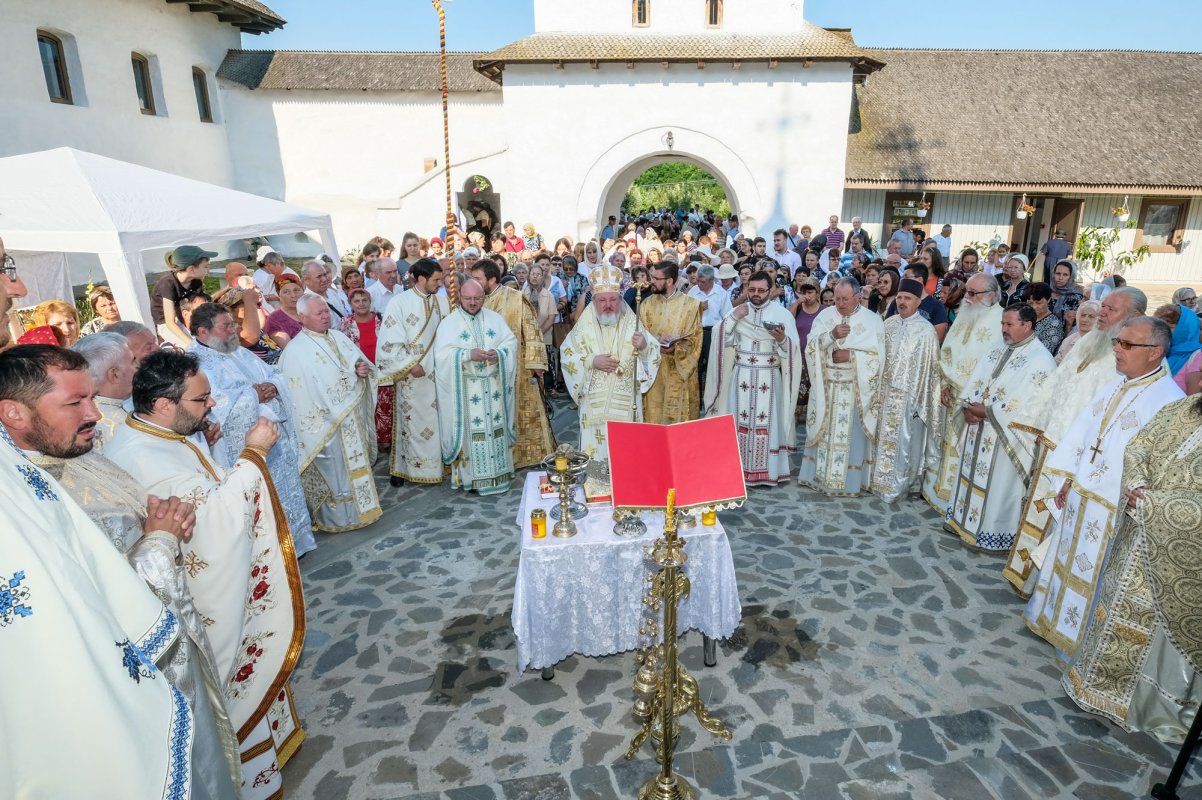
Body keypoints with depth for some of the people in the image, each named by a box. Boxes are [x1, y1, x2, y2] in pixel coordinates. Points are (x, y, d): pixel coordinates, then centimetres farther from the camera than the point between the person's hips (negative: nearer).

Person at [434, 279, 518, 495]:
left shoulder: (495, 318, 9)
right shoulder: (449, 323, -1)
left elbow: (511, 342, 6)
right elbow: (442, 355, -10)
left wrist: (499, 353, -15)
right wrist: (468, 354, -22)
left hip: (493, 385, 3)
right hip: (465, 388, -3)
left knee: (495, 426, 6)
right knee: (469, 429, -2)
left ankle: (498, 473, 17)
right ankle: (470, 476, 8)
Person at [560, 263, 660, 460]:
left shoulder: (633, 324, 0)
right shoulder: (584, 325, 0)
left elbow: (653, 357, -2)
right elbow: (566, 356, 1)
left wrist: (644, 348, -24)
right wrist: (591, 361, -14)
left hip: (626, 404, 0)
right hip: (595, 405, 0)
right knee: (595, 452, 6)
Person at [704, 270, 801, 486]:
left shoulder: (782, 314, 0)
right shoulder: (737, 312, 7)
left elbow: (792, 349, -4)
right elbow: (721, 341, -1)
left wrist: (781, 339, -25)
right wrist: (732, 319, -12)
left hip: (769, 378, -2)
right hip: (741, 376, 2)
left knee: (766, 422, -1)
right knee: (740, 421, 3)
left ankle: (766, 470, 8)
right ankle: (738, 469, 12)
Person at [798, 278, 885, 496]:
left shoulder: (872, 320, -3)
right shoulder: (824, 316, 3)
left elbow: (877, 356, -8)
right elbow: (811, 347, -6)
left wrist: (851, 355, -18)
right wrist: (831, 335, -22)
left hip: (855, 389, -2)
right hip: (825, 386, 2)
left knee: (849, 434, 3)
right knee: (824, 432, 9)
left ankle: (849, 480, 13)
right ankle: (819, 475, 20)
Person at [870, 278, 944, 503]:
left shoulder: (926, 330, -12)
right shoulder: (889, 324, 4)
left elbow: (929, 369, -10)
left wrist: (918, 399, -12)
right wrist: (878, 387, 7)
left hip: (910, 395, -5)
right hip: (887, 392, 5)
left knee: (905, 440, 4)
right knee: (886, 438, 13)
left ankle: (901, 483, 18)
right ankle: (884, 479, 27)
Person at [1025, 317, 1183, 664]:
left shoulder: (1169, 401, -18)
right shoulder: (1112, 388, 7)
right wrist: (1067, 480, 9)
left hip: (1112, 510, -7)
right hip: (1079, 496, 7)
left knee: (1094, 575, 7)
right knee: (1066, 560, 19)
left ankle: (1078, 641, 24)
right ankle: (1054, 620, 37)